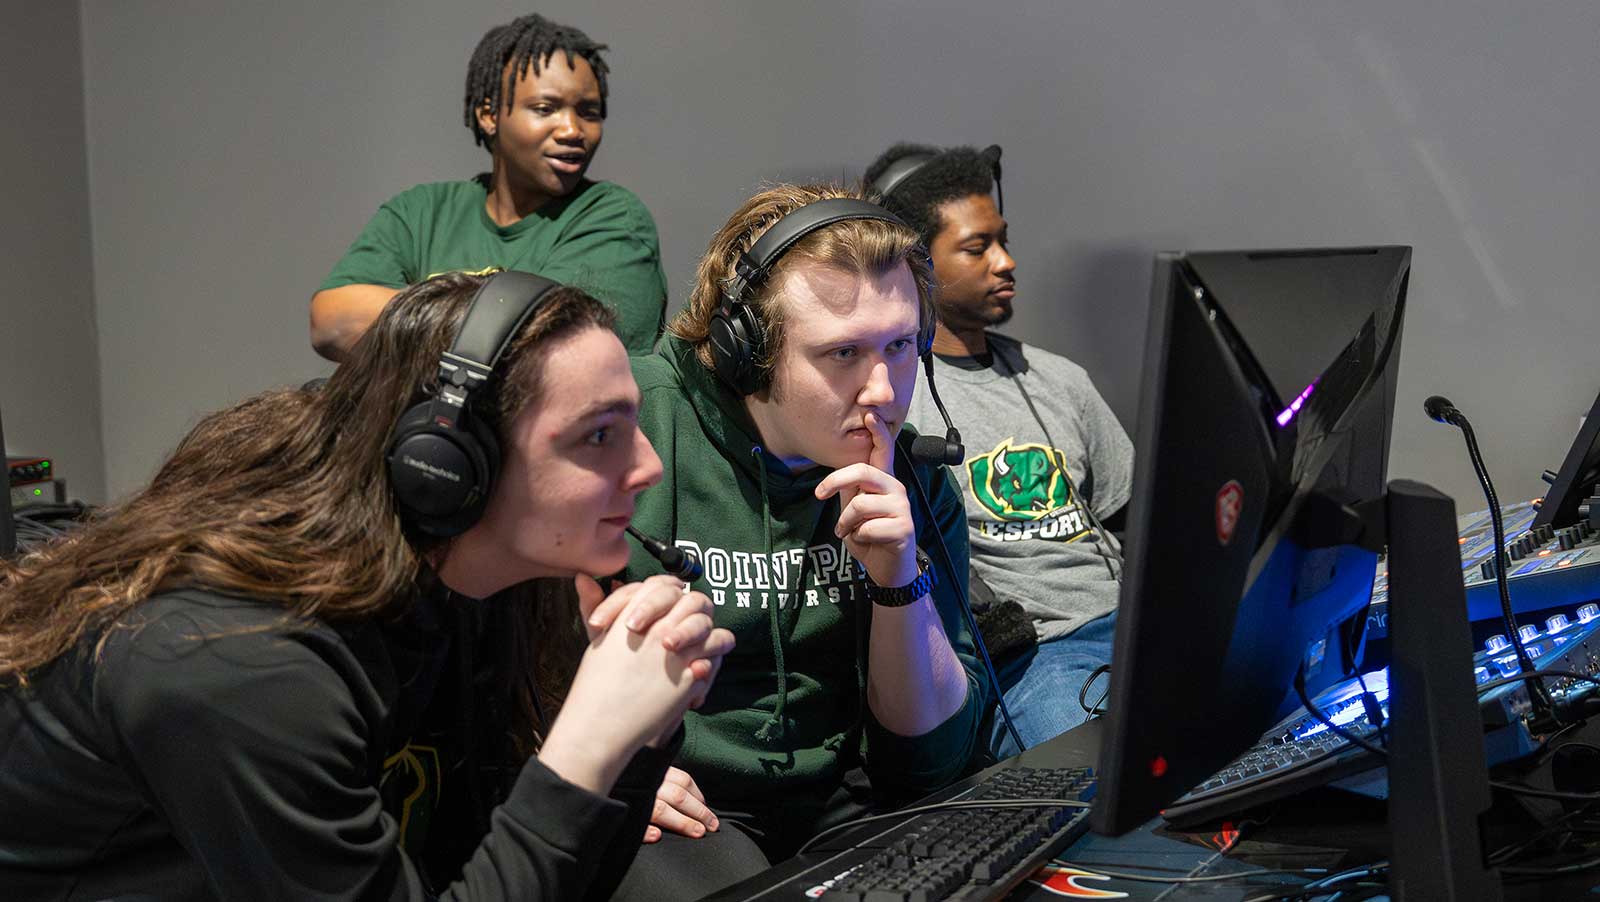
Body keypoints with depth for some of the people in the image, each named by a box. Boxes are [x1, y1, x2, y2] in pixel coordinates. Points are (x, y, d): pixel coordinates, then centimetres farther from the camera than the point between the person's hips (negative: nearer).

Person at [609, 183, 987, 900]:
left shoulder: (918, 484, 2)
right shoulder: (632, 430, -12)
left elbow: (934, 753, 1)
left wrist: (899, 579, -13)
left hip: (842, 801, 4)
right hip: (670, 817, -3)